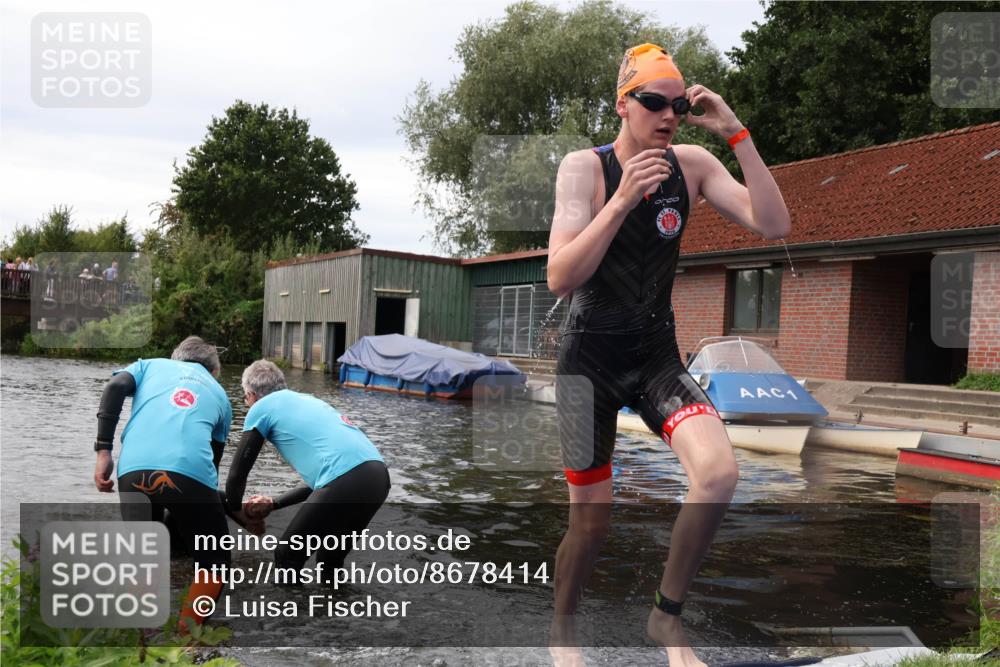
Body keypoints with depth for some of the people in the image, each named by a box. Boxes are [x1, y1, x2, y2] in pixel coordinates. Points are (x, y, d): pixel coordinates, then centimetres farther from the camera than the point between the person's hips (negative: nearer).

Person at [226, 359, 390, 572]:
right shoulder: (307, 400, 33)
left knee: (288, 556, 13)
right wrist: (273, 503, 31)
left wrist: (234, 510, 34)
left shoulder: (262, 407, 13)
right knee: (331, 558, 27)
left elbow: (238, 472, 16)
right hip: (378, 475, 8)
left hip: (346, 482, -8)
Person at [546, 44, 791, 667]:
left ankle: (667, 616, 2)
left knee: (719, 472, -21)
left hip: (659, 356, 3)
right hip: (591, 359, -3)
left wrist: (737, 134, -18)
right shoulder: (585, 167, -12)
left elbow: (775, 225, -12)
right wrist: (624, 198, -28)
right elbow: (560, 278, -21)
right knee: (592, 518, 3)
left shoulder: (692, 164, -2)